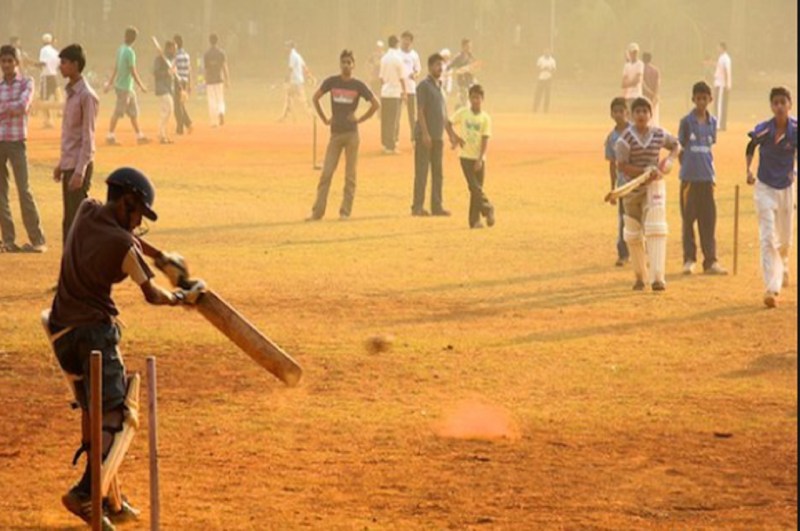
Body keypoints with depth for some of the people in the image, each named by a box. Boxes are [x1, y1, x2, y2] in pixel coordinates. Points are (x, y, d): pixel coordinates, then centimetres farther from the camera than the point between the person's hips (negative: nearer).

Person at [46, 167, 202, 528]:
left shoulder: (86, 212, 4)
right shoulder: (123, 245, -14)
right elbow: (151, 294, -2)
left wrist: (160, 257, 27)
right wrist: (182, 299, 16)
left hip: (62, 331, 8)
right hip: (96, 331, -8)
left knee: (92, 413, 15)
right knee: (118, 417, -8)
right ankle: (85, 493, -26)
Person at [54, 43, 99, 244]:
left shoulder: (86, 96, -14)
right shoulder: (70, 92, 12)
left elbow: (88, 137, -17)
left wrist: (79, 170, -21)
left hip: (79, 165, -9)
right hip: (68, 165, 9)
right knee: (69, 221, 12)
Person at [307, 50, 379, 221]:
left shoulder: (358, 85, -1)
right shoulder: (332, 82, 3)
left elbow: (376, 104, 3)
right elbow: (315, 98, 17)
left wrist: (360, 119, -2)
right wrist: (324, 119, 11)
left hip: (352, 134, -2)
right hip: (335, 133, 2)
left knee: (350, 175, 1)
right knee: (326, 173, -2)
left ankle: (345, 212, 6)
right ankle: (317, 211, 0)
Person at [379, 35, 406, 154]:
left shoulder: (384, 58, 6)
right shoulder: (397, 58, -11)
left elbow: (381, 77, 11)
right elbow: (401, 77, -10)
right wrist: (404, 91, 0)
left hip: (384, 92, 6)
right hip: (395, 92, -6)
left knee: (385, 119, 11)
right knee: (393, 121, -3)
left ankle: (385, 144, 16)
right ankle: (391, 146, -4)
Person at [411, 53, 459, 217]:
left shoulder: (440, 86, 17)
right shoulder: (424, 85, -7)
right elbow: (420, 111, -13)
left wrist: (451, 133, 18)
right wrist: (425, 133, -20)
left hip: (438, 136, 8)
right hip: (425, 136, -8)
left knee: (438, 173, 9)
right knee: (422, 172, -6)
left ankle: (437, 206, 14)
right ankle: (417, 207, -3)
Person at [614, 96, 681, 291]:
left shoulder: (659, 134, -1)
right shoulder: (626, 137, -10)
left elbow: (676, 145, 17)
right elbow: (621, 165, -16)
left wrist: (668, 160, -3)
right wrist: (645, 172, -25)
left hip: (654, 185, 0)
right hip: (632, 186, 0)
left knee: (656, 230, -15)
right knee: (633, 234, 11)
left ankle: (658, 277, -21)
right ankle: (640, 275, 29)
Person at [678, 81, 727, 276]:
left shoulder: (712, 122, 8)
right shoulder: (687, 121, -1)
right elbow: (680, 148, 3)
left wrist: (710, 172, 11)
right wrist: (686, 168, -1)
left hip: (707, 178, 3)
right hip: (690, 178, -3)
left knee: (709, 220, 2)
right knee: (689, 219, 2)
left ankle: (710, 261, 4)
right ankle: (689, 260, 9)